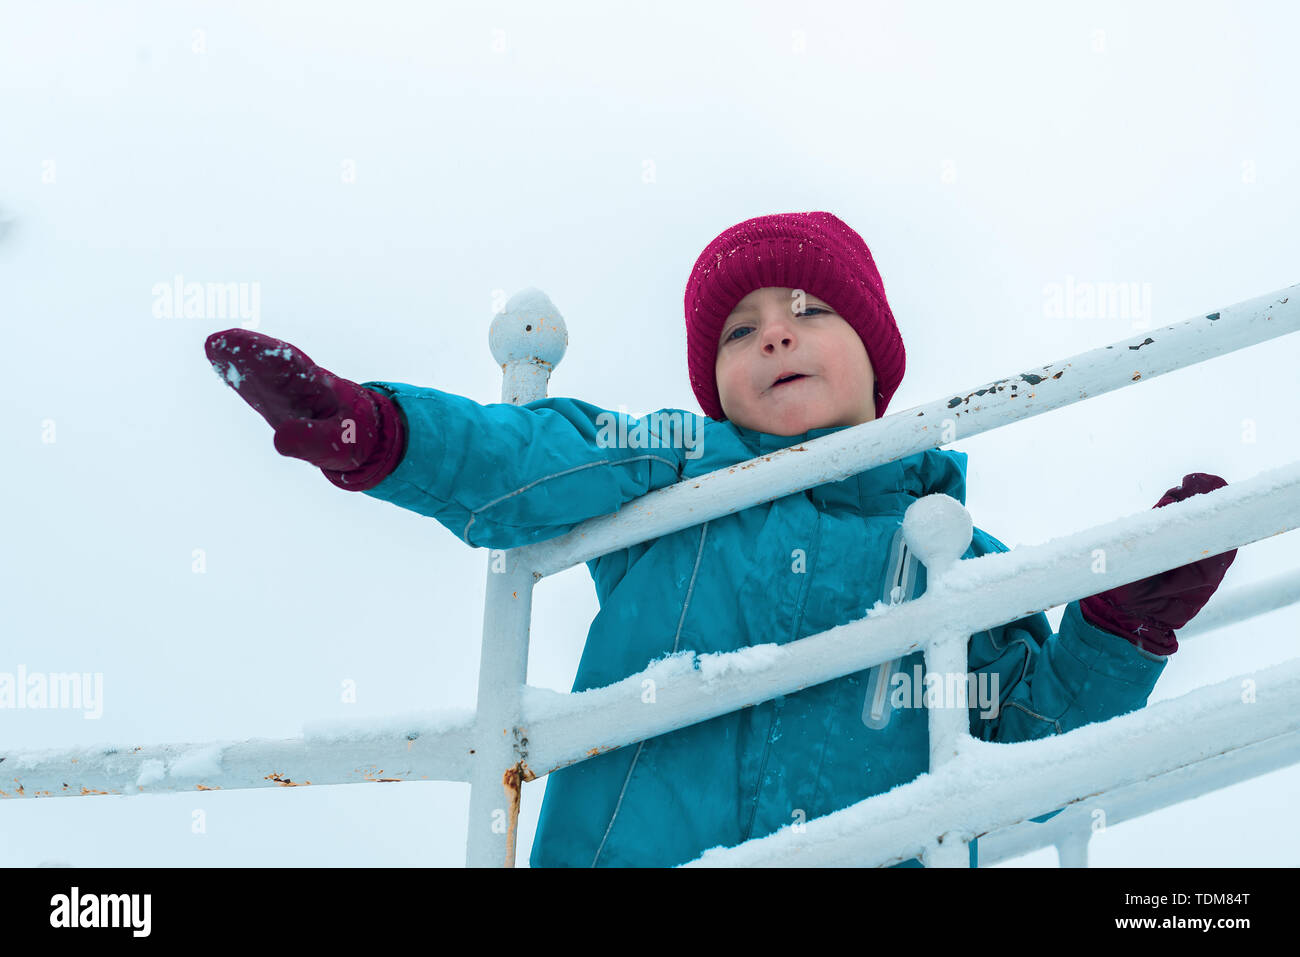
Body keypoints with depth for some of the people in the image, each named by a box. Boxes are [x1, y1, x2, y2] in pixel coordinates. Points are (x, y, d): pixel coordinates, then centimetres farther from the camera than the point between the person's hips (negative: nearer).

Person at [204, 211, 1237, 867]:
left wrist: (1122, 630, 1)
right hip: (630, 849, -1)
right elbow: (540, 466, -7)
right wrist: (367, 430, -24)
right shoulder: (680, 475, 10)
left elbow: (1028, 774, 14)